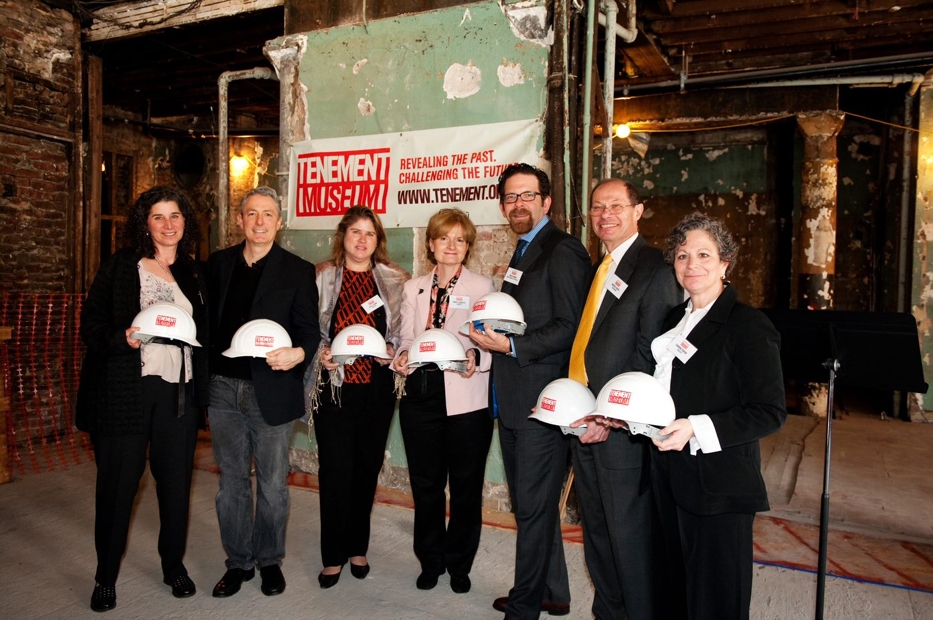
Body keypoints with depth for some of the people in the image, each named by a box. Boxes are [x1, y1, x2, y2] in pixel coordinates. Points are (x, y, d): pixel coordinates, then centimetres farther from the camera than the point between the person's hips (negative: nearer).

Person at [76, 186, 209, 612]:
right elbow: (91, 325, -2)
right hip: (123, 390, -2)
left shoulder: (194, 274, 11)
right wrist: (124, 338, -21)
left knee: (176, 481, 9)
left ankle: (174, 564, 28)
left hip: (178, 392, 3)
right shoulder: (119, 266, 1)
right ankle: (106, 576, 24)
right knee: (117, 483, 5)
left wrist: (202, 387, 0)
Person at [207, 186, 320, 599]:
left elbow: (309, 329, -4)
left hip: (271, 390, -3)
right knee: (231, 480, 14)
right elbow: (207, 319, 9)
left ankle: (270, 560, 29)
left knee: (272, 483, 9)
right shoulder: (218, 264, 9)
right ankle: (238, 562, 31)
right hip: (223, 387, 3)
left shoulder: (297, 271, -1)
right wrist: (203, 373, -1)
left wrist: (299, 353, -25)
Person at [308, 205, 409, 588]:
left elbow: (403, 331, 10)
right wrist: (319, 353, -14)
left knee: (367, 467, 11)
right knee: (335, 469, 0)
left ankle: (357, 548, 29)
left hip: (376, 387, 2)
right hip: (333, 385, -1)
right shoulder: (322, 277, 2)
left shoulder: (394, 280, 5)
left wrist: (391, 351, -8)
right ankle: (333, 556, 16)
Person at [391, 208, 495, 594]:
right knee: (425, 484, 12)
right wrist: (402, 357, -10)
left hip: (467, 400, -3)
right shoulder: (413, 289, 12)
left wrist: (476, 357, -24)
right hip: (421, 396, 3)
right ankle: (430, 561, 32)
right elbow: (406, 338, 10)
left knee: (465, 485, 9)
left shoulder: (483, 286, 1)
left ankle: (459, 564, 29)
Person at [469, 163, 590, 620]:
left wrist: (511, 346, -21)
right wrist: (491, 334, 9)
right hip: (514, 398, 10)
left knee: (533, 507, 3)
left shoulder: (563, 251, -11)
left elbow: (570, 327, -18)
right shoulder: (523, 251, 18)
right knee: (530, 504, 19)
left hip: (542, 400, -10)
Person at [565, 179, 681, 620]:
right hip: (584, 423, 8)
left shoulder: (654, 269, -11)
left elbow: (651, 359, -17)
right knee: (596, 529, 19)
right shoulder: (599, 270, 15)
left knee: (630, 533, 4)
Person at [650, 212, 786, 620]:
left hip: (719, 483, -7)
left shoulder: (748, 326, -13)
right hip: (672, 477, 7)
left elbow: (770, 412, -17)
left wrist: (696, 428, -26)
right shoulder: (675, 319, 11)